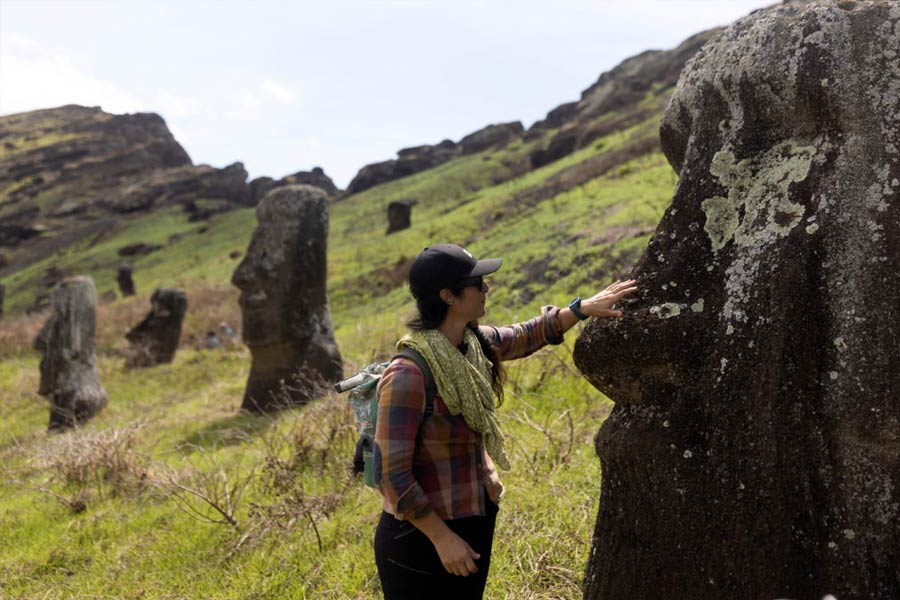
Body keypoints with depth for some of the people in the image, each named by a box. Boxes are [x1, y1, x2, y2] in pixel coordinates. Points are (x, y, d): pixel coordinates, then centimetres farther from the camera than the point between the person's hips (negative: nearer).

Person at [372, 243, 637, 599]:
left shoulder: (473, 343, -3)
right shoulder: (409, 374, -26)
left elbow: (528, 336, 18)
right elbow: (390, 475, -24)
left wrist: (583, 308, 7)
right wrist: (442, 538, -20)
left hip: (475, 522, 8)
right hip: (422, 538, -8)